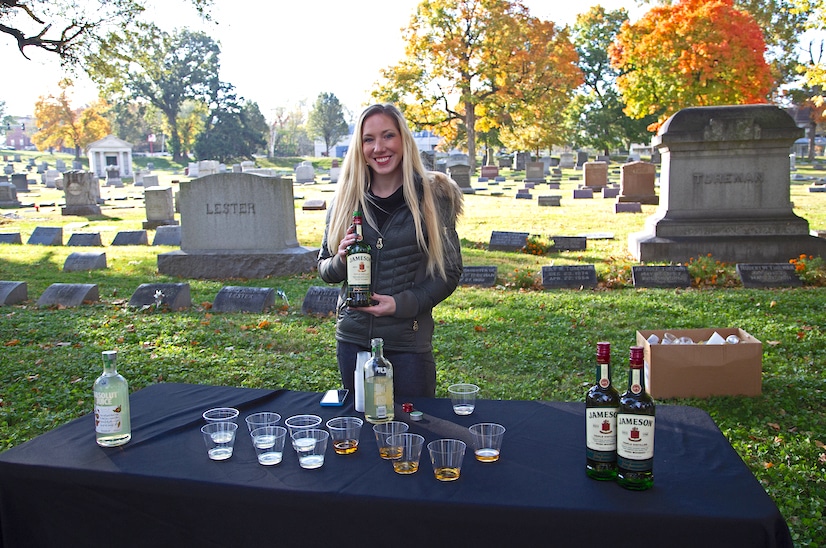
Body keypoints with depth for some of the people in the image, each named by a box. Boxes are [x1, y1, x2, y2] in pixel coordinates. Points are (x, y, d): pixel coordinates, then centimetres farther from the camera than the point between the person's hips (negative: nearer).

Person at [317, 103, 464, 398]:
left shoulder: (432, 195, -4)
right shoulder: (345, 198, 4)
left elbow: (450, 271, -2)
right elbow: (324, 268, 11)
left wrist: (402, 303, -15)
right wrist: (340, 261, -12)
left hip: (409, 340, -2)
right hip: (353, 338, 3)